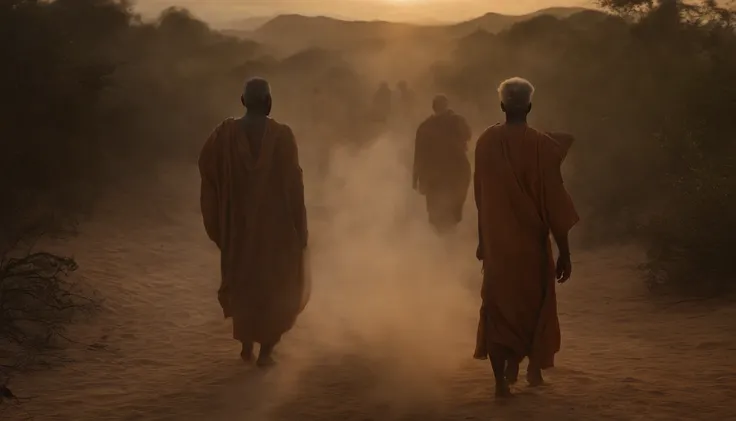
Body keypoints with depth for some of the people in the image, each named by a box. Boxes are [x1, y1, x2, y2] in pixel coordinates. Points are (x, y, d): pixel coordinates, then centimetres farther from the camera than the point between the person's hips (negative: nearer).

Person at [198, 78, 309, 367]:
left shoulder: (226, 134, -8)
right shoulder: (281, 135, -15)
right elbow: (293, 184, -13)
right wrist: (300, 227, -5)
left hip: (238, 224, 2)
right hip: (276, 224, -2)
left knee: (242, 282, 21)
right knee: (277, 285, 14)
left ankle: (247, 346, 26)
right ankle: (266, 350, 11)